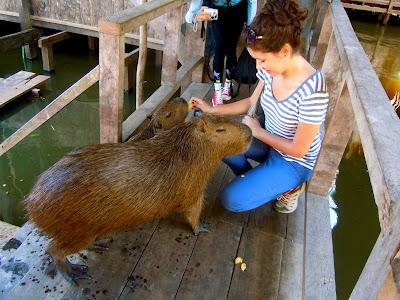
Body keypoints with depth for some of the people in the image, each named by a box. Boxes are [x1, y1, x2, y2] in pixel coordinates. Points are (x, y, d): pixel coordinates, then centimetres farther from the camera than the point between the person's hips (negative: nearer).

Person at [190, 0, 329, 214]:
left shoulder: (311, 90, -33)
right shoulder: (270, 69, -13)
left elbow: (299, 150, -24)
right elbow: (252, 102, 6)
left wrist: (258, 131, -15)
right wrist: (212, 110, -1)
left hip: (293, 162, -6)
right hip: (268, 141, 7)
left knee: (231, 199, -15)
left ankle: (289, 187, 8)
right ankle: (255, 181, 9)